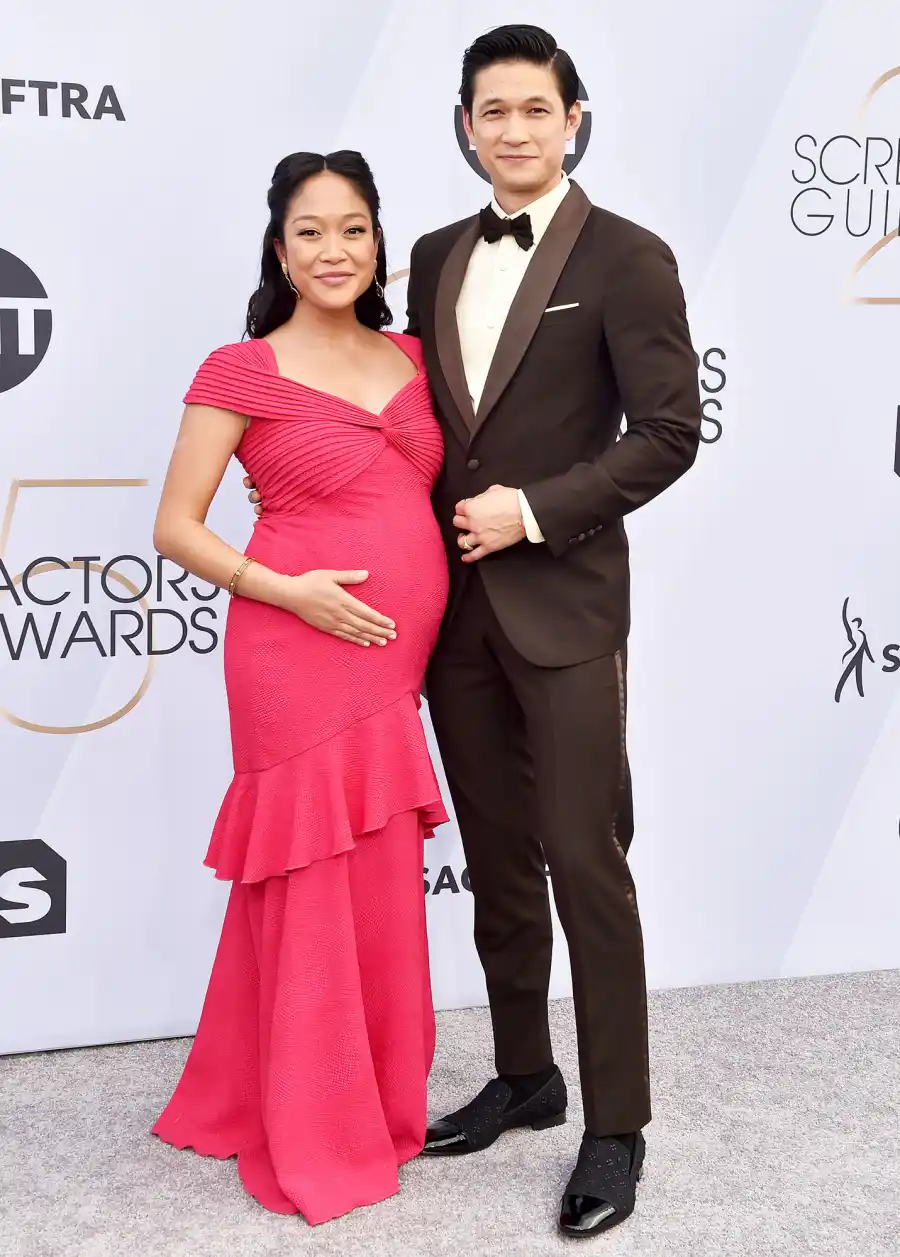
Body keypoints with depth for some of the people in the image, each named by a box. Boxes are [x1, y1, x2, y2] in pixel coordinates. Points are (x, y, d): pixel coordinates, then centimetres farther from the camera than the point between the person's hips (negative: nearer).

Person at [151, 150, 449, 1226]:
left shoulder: (409, 358, 12)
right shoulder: (242, 372, -4)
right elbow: (176, 528, -4)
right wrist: (288, 591, -15)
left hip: (397, 655, 6)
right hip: (300, 648, -5)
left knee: (382, 883, 13)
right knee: (321, 882, 1)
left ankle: (375, 1096, 32)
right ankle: (320, 1138, 18)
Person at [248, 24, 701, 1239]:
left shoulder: (627, 258, -5)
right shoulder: (438, 255, 12)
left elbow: (670, 431, -9)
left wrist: (534, 510, -14)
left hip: (563, 605, -5)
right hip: (456, 605, 6)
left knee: (585, 863, -2)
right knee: (495, 858, 13)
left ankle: (616, 1125, 10)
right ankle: (525, 1078, 29)